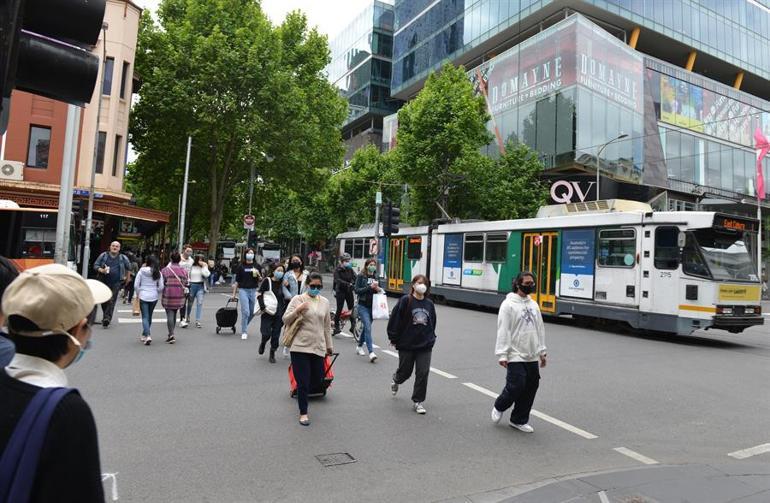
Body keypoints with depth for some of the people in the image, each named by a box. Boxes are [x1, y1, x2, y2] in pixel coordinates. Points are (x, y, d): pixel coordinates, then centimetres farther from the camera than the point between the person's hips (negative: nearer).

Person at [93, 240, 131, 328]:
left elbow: (128, 268, 21)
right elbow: (95, 265, 5)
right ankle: (105, 316, 25)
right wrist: (102, 270, -13)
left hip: (116, 283, -1)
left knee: (111, 301, -10)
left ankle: (107, 318, -14)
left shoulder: (123, 258, 6)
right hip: (103, 282, 2)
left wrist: (126, 277, 21)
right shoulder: (103, 255, 5)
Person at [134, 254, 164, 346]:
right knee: (149, 316, 17)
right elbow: (161, 287, -2)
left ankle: (148, 336, -16)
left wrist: (138, 294, 12)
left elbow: (136, 285, -4)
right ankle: (144, 335, 30)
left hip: (143, 297, -2)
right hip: (154, 297, 2)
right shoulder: (158, 273, -3)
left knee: (145, 317, 0)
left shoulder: (141, 271, -6)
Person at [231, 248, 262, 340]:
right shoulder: (241, 266, 2)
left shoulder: (257, 266, 7)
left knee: (252, 312, 9)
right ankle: (244, 332, 2)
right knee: (245, 312, -9)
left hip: (253, 291, 3)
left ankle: (244, 326, 34)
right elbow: (237, 281, 5)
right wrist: (234, 293, 4)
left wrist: (258, 275, -11)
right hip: (243, 290, -3)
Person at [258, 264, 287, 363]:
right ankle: (263, 343, 28)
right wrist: (262, 306, -18)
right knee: (266, 333, -7)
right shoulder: (267, 281, -3)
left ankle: (272, 354, 18)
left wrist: (285, 310, 10)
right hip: (267, 312, -3)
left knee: (276, 334, 4)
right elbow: (260, 294, -5)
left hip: (279, 313, 3)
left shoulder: (282, 283, 8)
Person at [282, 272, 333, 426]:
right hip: (300, 347, -4)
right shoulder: (298, 299, -3)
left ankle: (302, 393, 45)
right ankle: (303, 413, 18)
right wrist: (297, 310, -21)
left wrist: (329, 345, 19)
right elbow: (285, 320, -4)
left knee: (317, 379, 13)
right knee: (303, 382, 0)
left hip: (318, 347, 4)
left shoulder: (325, 302, 9)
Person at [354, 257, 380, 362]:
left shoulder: (376, 277, 9)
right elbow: (357, 290, -11)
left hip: (372, 306, 5)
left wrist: (378, 289, -6)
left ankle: (359, 346, 37)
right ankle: (371, 352, -18)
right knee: (368, 327, -15)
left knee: (366, 327, 17)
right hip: (363, 306, -5)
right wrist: (369, 287, -20)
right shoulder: (361, 276, -4)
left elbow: (378, 289, 17)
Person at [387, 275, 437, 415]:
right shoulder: (405, 301, -11)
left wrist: (431, 338, 15)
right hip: (406, 344, -3)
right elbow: (394, 320, -10)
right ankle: (396, 380, 48)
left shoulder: (429, 304, 4)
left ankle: (418, 401, 13)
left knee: (423, 373, -2)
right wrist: (393, 339, -8)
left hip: (425, 346, 3)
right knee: (405, 371, 12)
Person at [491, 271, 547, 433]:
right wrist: (502, 355, -17)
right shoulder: (509, 304, -10)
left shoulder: (533, 305, 12)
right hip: (516, 356, -7)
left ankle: (519, 420, 24)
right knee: (516, 386, -7)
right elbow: (503, 331, -14)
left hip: (532, 357, 7)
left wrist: (542, 351, 15)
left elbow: (540, 329, 18)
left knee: (531, 388, 8)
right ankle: (499, 407, 22)